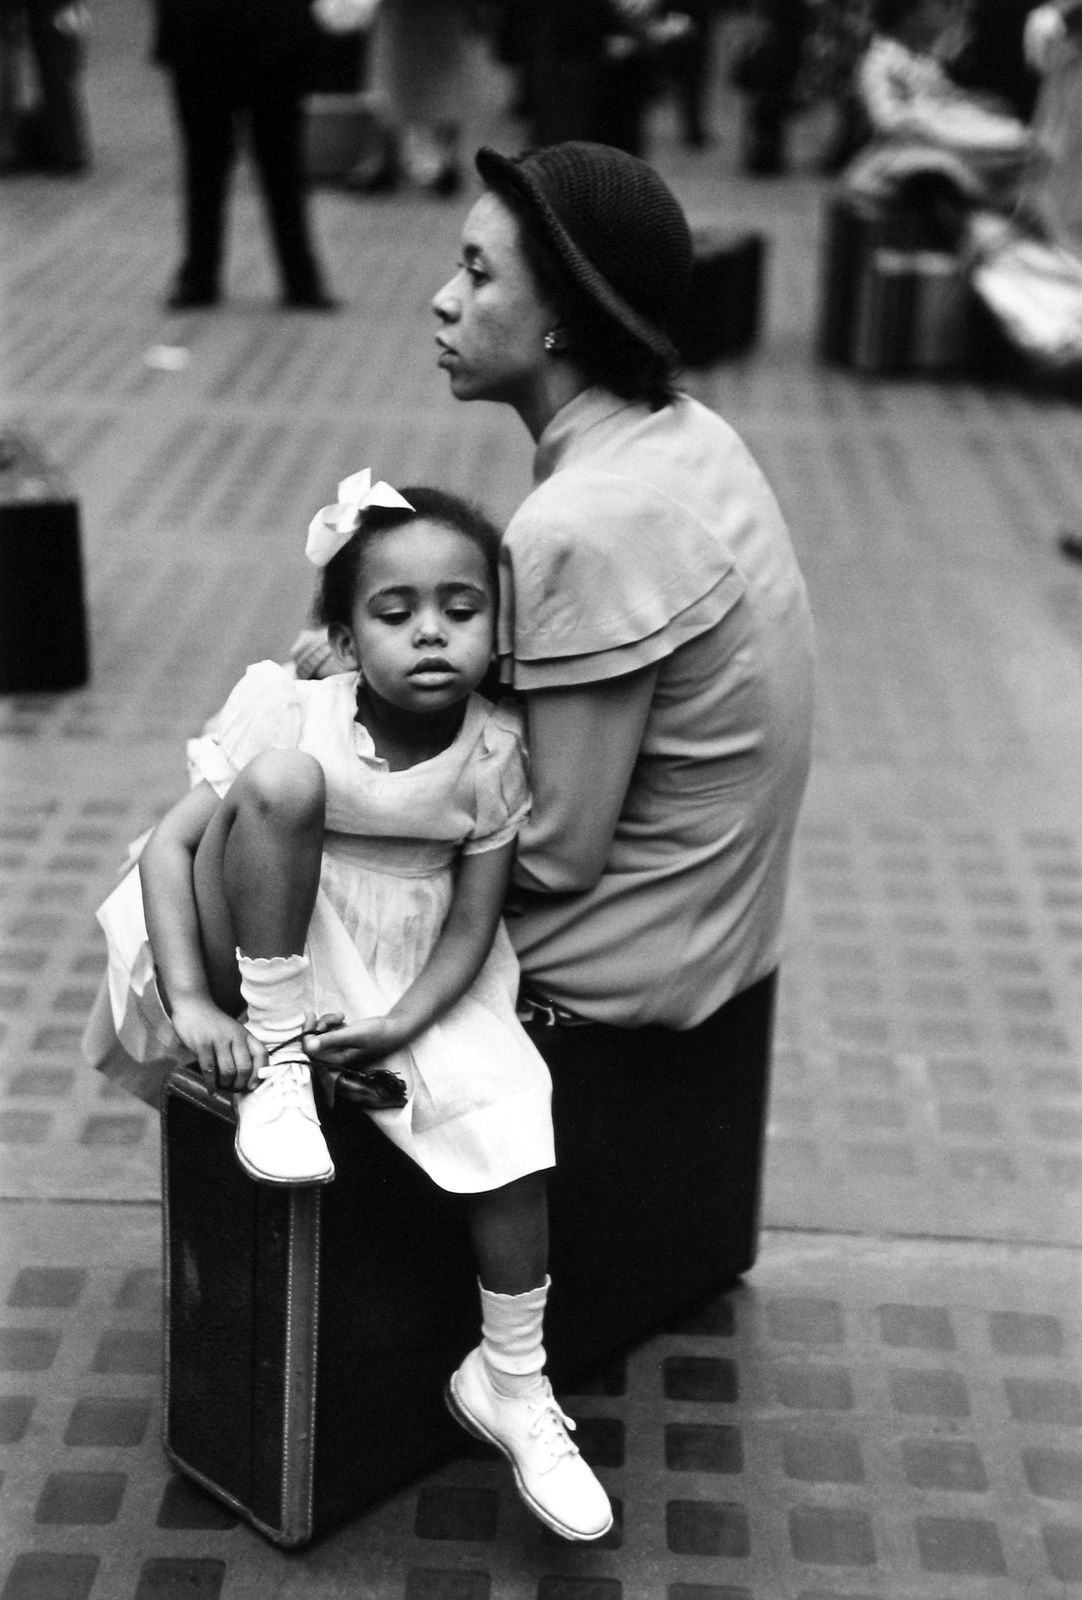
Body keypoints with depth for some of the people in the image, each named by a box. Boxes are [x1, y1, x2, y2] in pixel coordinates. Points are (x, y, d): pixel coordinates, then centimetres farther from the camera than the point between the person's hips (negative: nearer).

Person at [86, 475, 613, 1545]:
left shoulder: (494, 753, -10)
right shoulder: (291, 714, -17)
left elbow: (473, 921, -8)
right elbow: (171, 843, -15)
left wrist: (400, 1025, -23)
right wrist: (192, 1004, -25)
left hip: (416, 983, 3)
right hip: (276, 969, -3)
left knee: (509, 1112, -21)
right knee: (279, 779, -30)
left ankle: (509, 1384, 2)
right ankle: (276, 1061, -17)